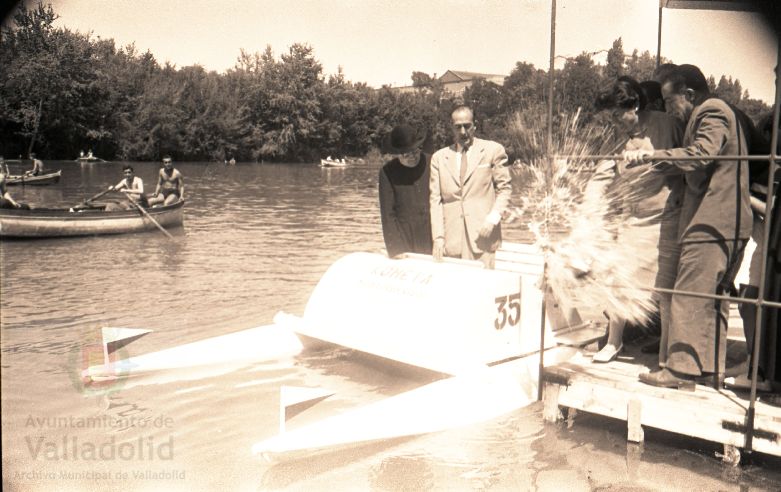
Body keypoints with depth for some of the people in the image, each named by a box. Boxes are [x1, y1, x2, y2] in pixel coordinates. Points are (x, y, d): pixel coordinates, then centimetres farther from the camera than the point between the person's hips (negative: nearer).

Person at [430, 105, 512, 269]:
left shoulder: (493, 150, 6)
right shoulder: (439, 157, 11)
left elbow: (504, 188, 7)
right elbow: (436, 199, 7)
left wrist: (492, 219, -8)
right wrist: (438, 236, -2)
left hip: (482, 233, -2)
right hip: (451, 237, 2)